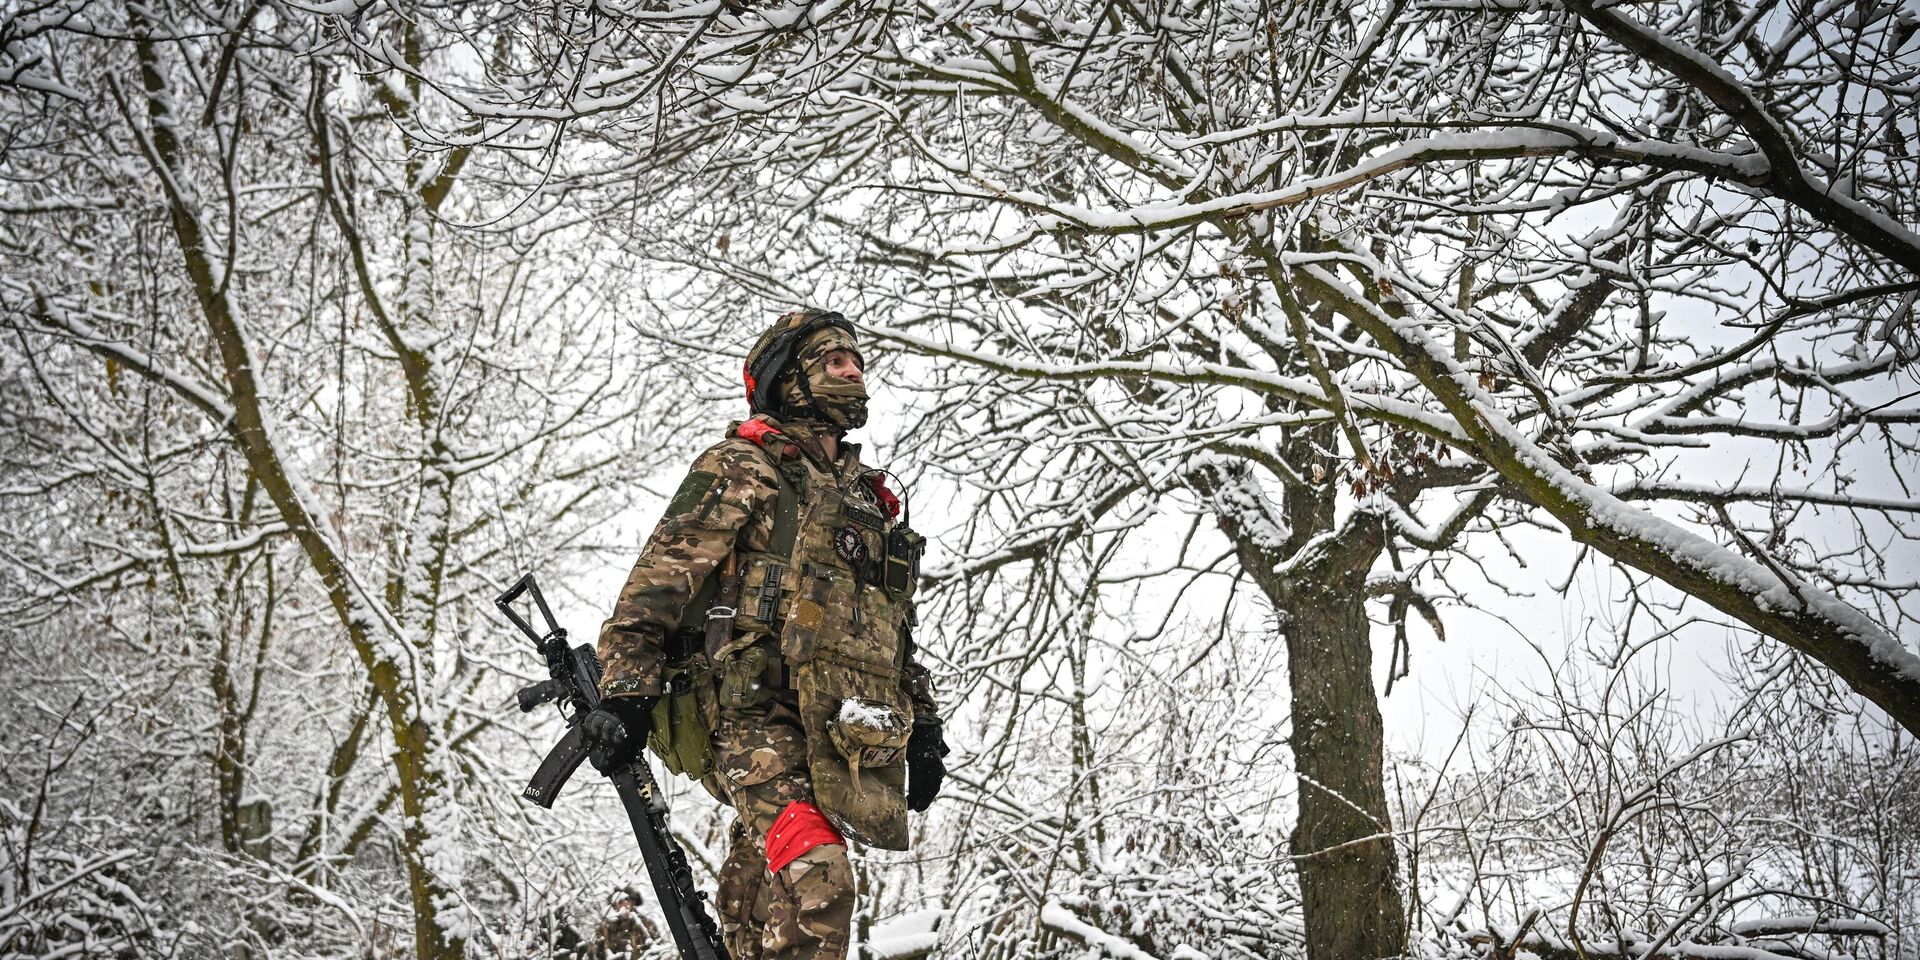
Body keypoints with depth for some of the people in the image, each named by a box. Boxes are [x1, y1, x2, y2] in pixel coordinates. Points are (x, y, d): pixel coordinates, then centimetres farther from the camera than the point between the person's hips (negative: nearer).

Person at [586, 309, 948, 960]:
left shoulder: (871, 499, 27)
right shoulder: (740, 468, 4)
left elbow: (896, 629, 32)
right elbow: (658, 578, -4)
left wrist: (922, 724, 24)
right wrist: (624, 693, -13)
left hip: (840, 734, 7)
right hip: (755, 716, -6)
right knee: (815, 882, -25)